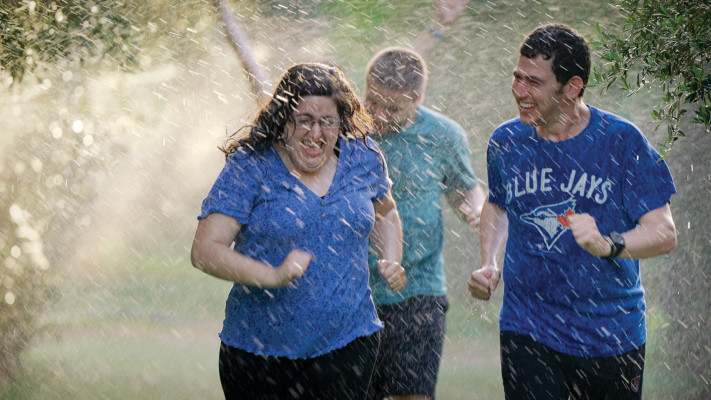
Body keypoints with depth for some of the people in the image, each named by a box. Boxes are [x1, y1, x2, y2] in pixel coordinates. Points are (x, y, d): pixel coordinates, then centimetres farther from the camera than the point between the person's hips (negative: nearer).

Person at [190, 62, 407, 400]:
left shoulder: (363, 158, 5)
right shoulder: (250, 167, -8)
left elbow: (384, 212, 27)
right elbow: (204, 250, -16)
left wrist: (392, 262, 6)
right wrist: (272, 276, -29)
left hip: (346, 345, 2)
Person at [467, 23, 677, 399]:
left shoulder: (621, 141, -9)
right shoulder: (506, 142, 3)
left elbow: (664, 233, -12)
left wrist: (608, 244, -32)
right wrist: (488, 265, 6)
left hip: (611, 337, -1)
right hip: (527, 333, 1)